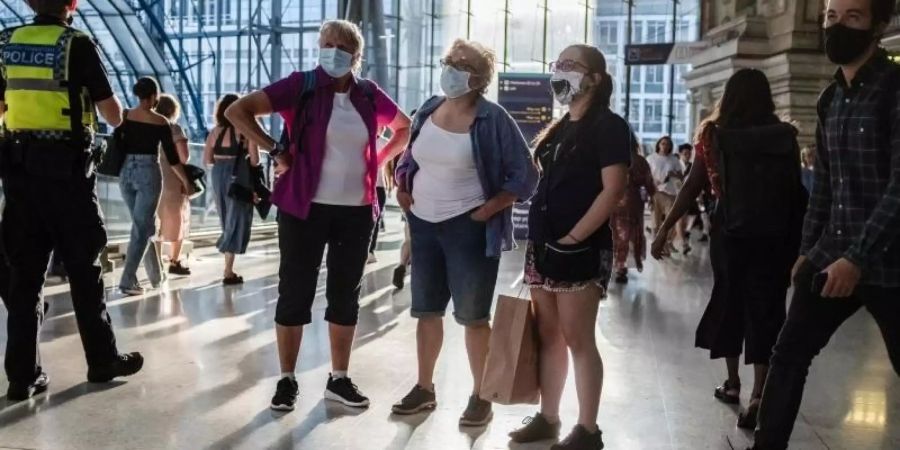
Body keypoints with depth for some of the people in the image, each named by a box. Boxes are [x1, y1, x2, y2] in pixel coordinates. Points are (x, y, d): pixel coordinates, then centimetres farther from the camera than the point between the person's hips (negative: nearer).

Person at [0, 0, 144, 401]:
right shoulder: (77, 44, -8)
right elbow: (114, 115, -5)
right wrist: (112, 112, 18)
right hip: (65, 168, -4)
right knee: (83, 268, 6)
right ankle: (103, 360, 16)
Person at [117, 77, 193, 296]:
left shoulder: (124, 116, 4)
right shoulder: (161, 122, -6)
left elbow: (117, 146, 5)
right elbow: (172, 156, -4)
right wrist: (185, 180, 6)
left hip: (126, 172, 5)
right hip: (148, 173, -5)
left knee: (143, 225, 17)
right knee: (141, 228, -2)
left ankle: (155, 275, 26)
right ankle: (127, 280, -9)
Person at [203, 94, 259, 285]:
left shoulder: (215, 131, 3)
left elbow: (207, 160, 3)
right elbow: (254, 161, -10)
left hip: (219, 176, 5)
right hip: (238, 178, -5)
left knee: (227, 222, 18)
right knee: (236, 222, 3)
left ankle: (228, 267, 25)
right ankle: (228, 272, 1)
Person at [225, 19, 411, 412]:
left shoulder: (369, 95, 6)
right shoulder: (302, 85, -5)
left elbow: (405, 127, 24)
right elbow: (237, 111, -7)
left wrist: (379, 160, 11)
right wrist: (277, 150, -10)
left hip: (357, 211, 4)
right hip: (306, 208, -3)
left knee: (345, 295, 10)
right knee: (295, 292, 2)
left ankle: (338, 379, 22)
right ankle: (287, 380, 15)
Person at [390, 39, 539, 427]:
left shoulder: (493, 119, -12)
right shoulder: (429, 109, 6)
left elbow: (524, 176, -11)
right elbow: (410, 157, 21)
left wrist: (488, 209, -15)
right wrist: (402, 188, 6)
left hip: (468, 228, -6)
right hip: (423, 224, 6)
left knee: (473, 315, 3)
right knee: (426, 310, 14)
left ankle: (480, 397, 16)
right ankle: (424, 388, 28)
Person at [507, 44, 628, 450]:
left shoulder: (608, 126, -7)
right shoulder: (558, 128, 16)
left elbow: (613, 190, -16)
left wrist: (573, 237, -18)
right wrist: (538, 239, 12)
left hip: (581, 248, -8)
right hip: (544, 245, 8)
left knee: (578, 340, -3)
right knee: (548, 336, 12)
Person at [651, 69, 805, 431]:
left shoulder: (713, 134, -1)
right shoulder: (784, 135, 1)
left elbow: (693, 187, -4)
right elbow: (795, 191, 0)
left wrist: (664, 229, 1)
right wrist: (797, 241, 9)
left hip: (729, 232, 0)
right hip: (774, 235, 0)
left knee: (729, 302, 17)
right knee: (765, 310, 2)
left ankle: (733, 384, 28)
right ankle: (758, 396, -9)